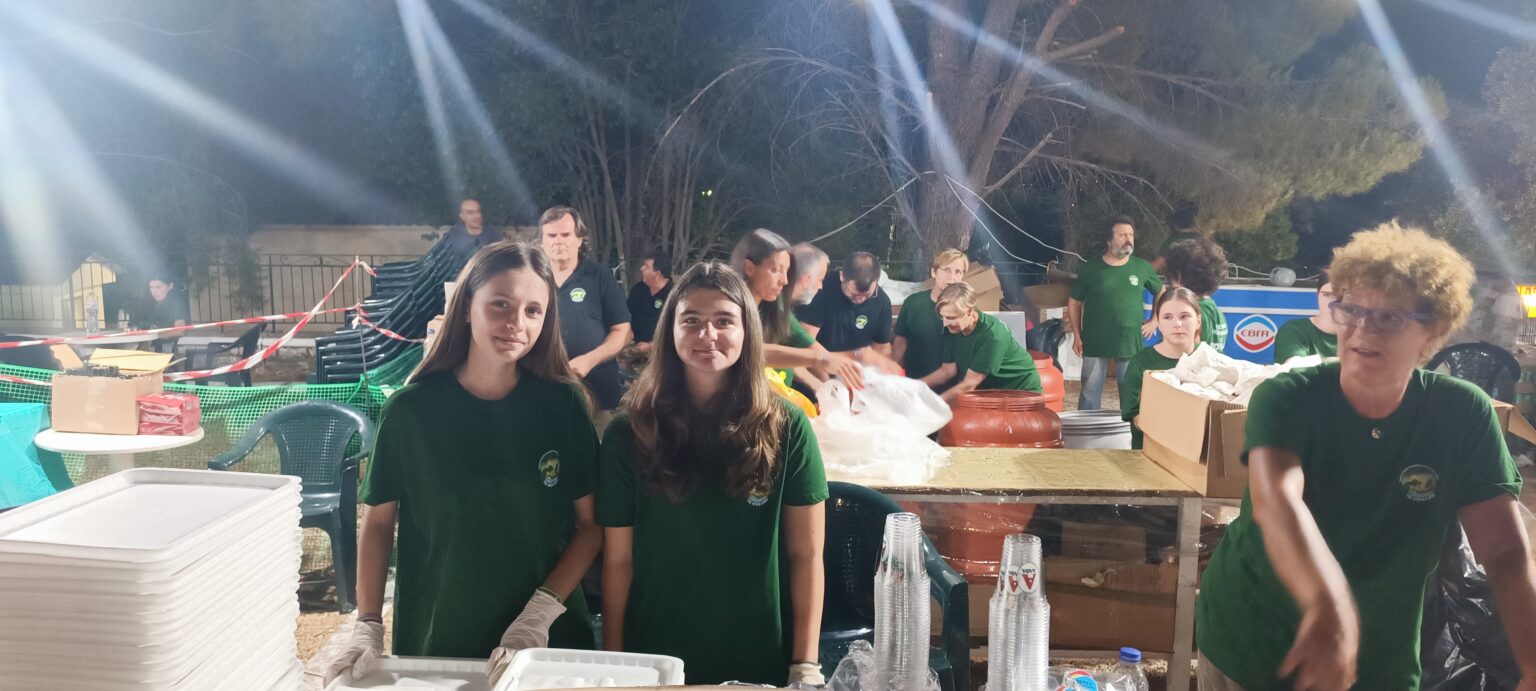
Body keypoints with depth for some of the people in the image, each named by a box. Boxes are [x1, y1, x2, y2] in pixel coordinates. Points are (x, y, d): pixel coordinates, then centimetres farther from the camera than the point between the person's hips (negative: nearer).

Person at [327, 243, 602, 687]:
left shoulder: (563, 405, -9)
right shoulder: (411, 410, -8)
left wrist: (539, 614, -15)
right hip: (433, 642, 0)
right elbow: (379, 522, 0)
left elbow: (591, 525, -5)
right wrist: (368, 626, -7)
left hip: (546, 641, 0)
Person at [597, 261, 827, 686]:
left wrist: (806, 667, -7)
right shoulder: (629, 432, -7)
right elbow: (618, 559, -4)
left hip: (761, 660, 0)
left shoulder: (785, 428, -7)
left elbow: (806, 554, -5)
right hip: (654, 658, 0)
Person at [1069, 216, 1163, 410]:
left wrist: (1154, 321, 9)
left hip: (1131, 342, 2)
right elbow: (1074, 302, 5)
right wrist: (1077, 335, 0)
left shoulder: (1142, 267, 3)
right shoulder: (1090, 268, -2)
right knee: (1090, 392, 2)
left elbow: (1161, 292, 19)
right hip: (1095, 342, -1)